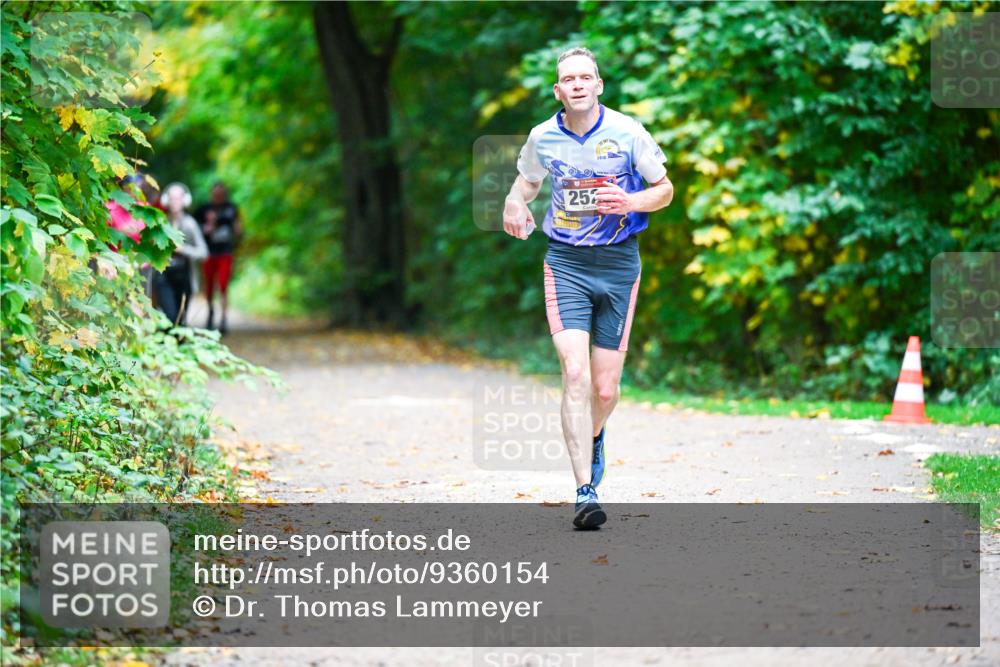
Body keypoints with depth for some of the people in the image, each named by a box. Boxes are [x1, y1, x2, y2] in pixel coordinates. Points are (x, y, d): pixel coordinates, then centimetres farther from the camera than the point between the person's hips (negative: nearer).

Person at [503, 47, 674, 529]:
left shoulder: (627, 133, -5)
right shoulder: (542, 138, 0)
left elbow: (664, 190, 5)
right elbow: (527, 180, 21)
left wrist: (629, 202, -15)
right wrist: (515, 203, -2)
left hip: (619, 262, 0)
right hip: (566, 263, 0)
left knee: (605, 389, 3)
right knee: (576, 374, -17)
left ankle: (593, 436, 41)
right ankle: (586, 493, -17)